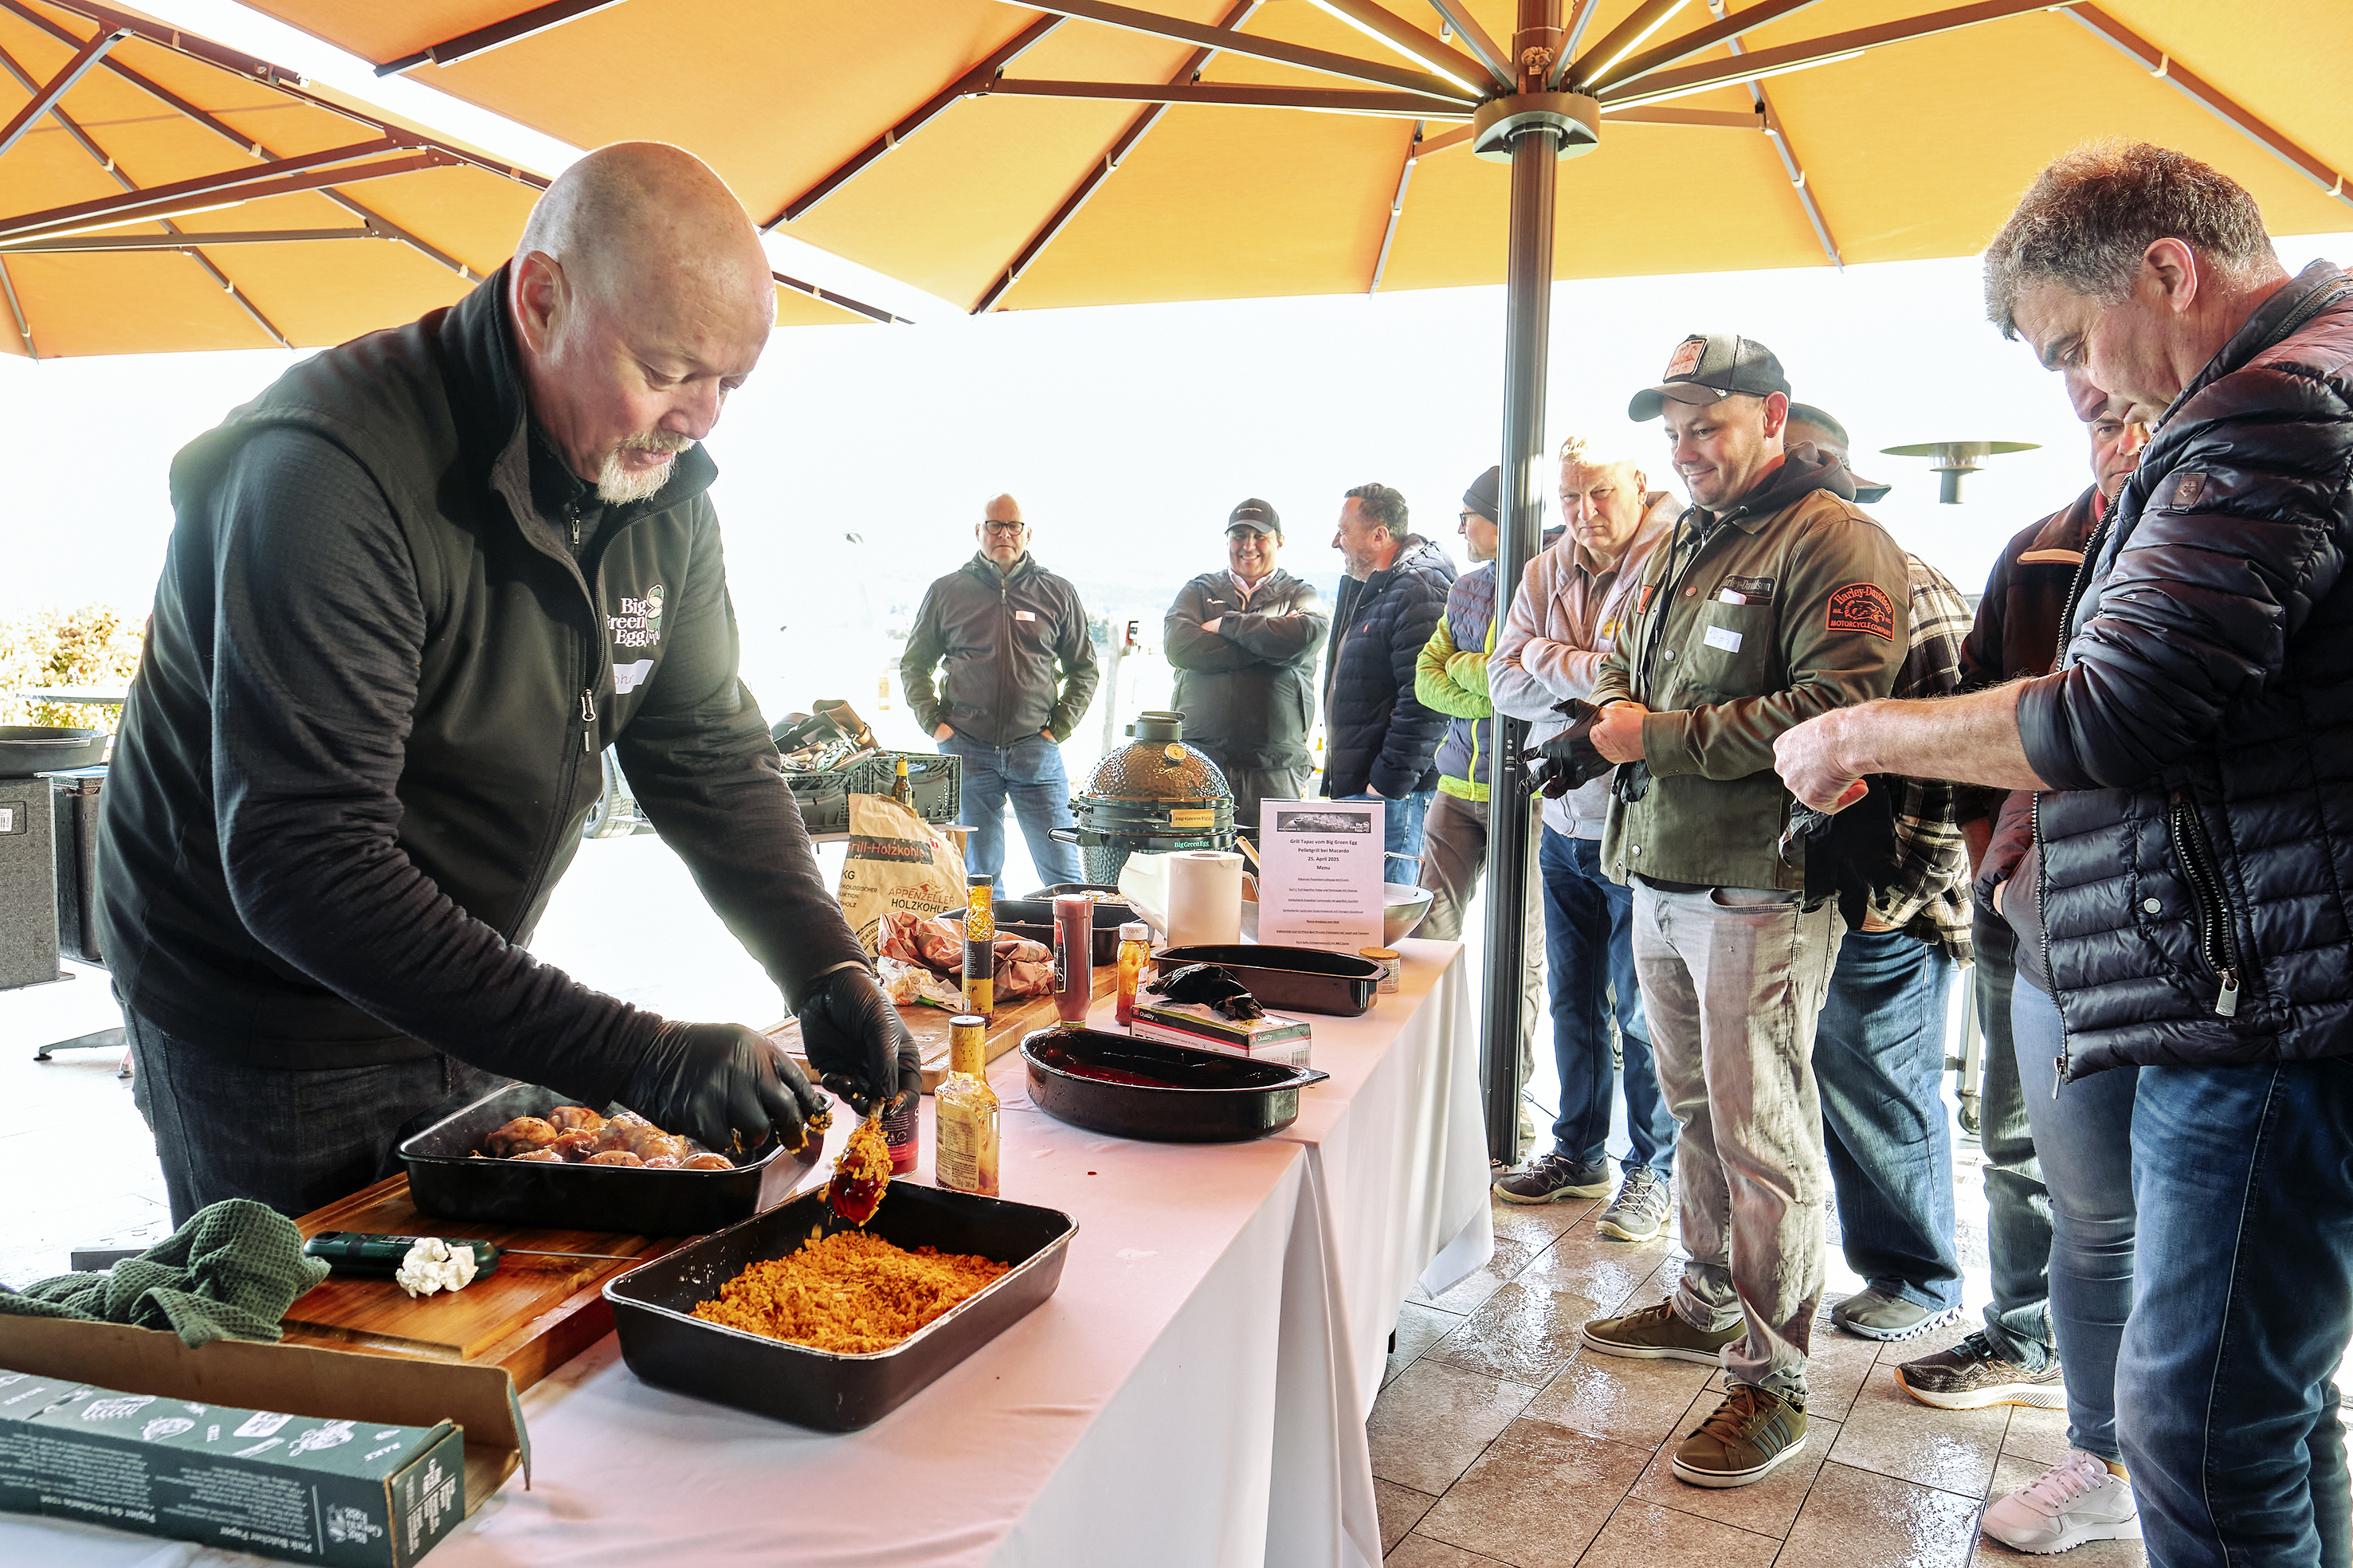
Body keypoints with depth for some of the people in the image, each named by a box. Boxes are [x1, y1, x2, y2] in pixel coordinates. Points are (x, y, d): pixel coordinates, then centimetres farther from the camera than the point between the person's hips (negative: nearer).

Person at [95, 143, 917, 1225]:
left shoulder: (663, 488, -5)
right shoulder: (330, 469, -29)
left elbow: (710, 751, -1)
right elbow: (306, 870, -35)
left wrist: (826, 969, -17)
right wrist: (631, 1058, -40)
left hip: (470, 1008, 7)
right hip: (271, 1036, -6)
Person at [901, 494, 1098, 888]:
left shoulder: (1058, 594, 7)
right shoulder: (946, 592, 8)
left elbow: (1084, 669, 13)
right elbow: (913, 665, 15)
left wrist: (1058, 729, 2)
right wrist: (935, 724, 2)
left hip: (1036, 752, 0)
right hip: (966, 750, 1)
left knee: (1063, 873, -3)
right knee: (978, 874, 8)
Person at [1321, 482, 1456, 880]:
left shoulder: (1418, 591, -14)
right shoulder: (1364, 590, 20)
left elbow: (1424, 702, -23)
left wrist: (1390, 782, -21)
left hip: (1392, 800, -10)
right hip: (1351, 787, 10)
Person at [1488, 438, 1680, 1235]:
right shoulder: (1545, 574, 9)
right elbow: (1505, 684, 1)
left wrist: (1548, 658, -11)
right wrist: (1595, 682, -13)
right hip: (1564, 819, 7)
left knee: (1643, 1010, 2)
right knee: (1573, 1000, 16)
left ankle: (1653, 1169, 19)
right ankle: (1578, 1153, 31)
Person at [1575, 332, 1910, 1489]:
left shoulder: (1834, 543, -10)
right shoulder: (1682, 545, 18)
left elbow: (1837, 707, -21)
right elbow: (1622, 664, 29)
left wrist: (1665, 737, -18)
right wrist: (1612, 711, 5)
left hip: (1758, 889, -9)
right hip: (1663, 878, 9)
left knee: (1760, 1132, -3)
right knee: (1696, 1109, 18)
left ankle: (1772, 1375, 8)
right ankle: (1708, 1304, 34)